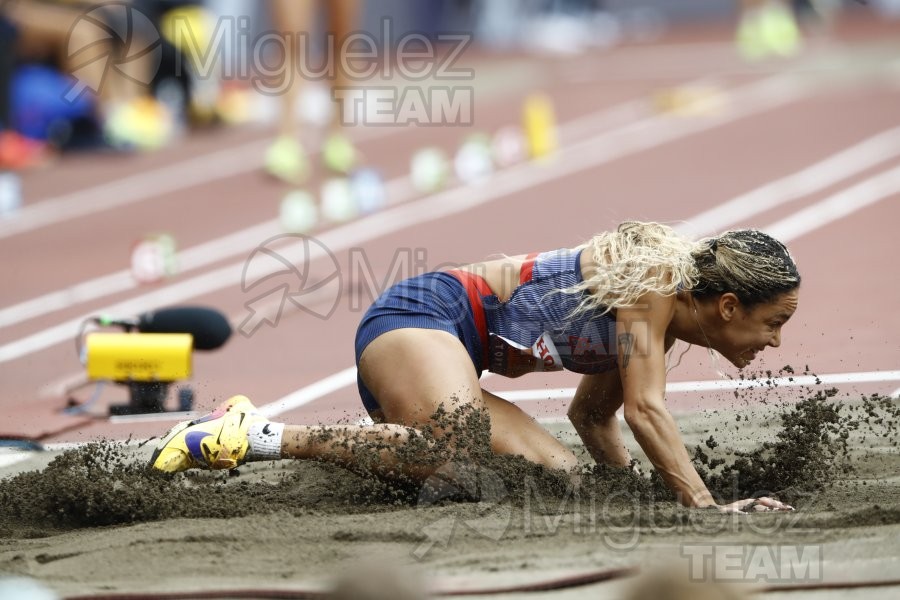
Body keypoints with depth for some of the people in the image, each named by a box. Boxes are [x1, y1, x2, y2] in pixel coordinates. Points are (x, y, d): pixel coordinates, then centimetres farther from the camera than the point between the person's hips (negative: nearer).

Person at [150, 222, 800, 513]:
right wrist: (705, 506, -26)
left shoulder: (656, 326, 15)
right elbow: (645, 409, -22)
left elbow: (592, 415, 25)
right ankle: (270, 437, -26)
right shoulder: (652, 281, -14)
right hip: (422, 312, -11)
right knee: (463, 446, -36)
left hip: (446, 350, 11)